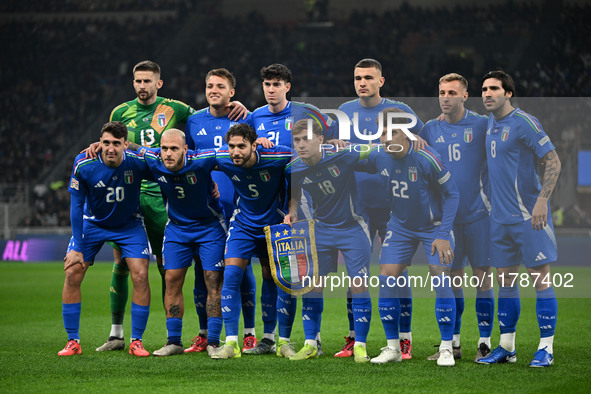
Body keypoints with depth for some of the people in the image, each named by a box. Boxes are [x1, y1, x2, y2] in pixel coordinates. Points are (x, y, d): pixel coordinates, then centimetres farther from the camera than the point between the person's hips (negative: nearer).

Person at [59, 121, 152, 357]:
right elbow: (77, 206, -15)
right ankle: (73, 342, 3)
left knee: (140, 276, -13)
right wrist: (77, 247, -14)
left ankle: (136, 341, 0)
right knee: (72, 274, -9)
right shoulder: (84, 166, -25)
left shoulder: (138, 163, -26)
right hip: (92, 223, 0)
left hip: (129, 225, 0)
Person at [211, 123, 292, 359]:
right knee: (231, 276, -13)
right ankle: (231, 342, -12)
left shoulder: (274, 157, -25)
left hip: (274, 223, -1)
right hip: (242, 223, 1)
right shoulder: (223, 159, -17)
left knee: (271, 278, 4)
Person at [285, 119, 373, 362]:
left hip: (352, 228, -3)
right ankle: (310, 344, 12)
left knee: (359, 286, -6)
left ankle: (360, 345, 4)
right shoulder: (294, 170, -9)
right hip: (321, 230, 3)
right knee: (312, 285, 1)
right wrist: (292, 212, -4)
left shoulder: (342, 157, -21)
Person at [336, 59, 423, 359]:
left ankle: (404, 339, 2)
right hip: (358, 206, 3)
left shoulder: (399, 111, -1)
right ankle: (354, 338, 10)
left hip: (392, 205, -3)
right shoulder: (345, 112, 9)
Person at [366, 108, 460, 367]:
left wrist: (444, 235, -20)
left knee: (440, 277, -16)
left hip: (433, 226, -4)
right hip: (400, 226, 4)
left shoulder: (426, 159, -27)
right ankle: (392, 347, 6)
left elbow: (451, 194, -17)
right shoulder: (377, 157, -14)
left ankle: (446, 348, -4)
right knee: (387, 278, -6)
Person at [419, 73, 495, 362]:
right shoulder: (429, 130, 8)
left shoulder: (481, 125, -1)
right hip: (445, 215, 3)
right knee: (451, 277, 6)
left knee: (482, 274, -3)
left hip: (477, 213, -3)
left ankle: (485, 342, 2)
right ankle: (453, 343, 13)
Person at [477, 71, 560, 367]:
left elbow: (553, 161, -14)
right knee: (505, 281, 10)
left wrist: (542, 200, -21)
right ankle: (506, 347, 17)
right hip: (500, 218, 8)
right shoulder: (490, 124, 12)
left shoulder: (523, 122, -11)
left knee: (540, 279, -3)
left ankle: (546, 348, 1)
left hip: (528, 216, -7)